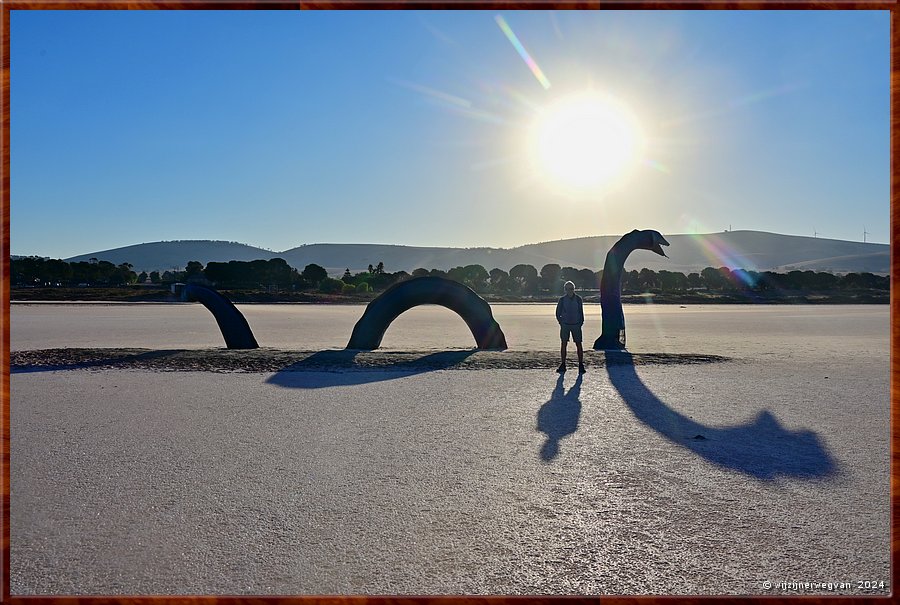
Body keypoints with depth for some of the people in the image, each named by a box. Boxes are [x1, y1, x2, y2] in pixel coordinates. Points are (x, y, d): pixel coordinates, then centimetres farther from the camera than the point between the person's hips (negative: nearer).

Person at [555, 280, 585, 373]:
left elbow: (581, 312, 8)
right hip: (565, 325, 0)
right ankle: (563, 364, 10)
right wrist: (561, 323, 0)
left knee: (578, 345, 0)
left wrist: (580, 323, 1)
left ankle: (581, 365, 7)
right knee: (564, 344, 2)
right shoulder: (562, 300, 0)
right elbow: (558, 313, 7)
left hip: (576, 325, 0)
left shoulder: (578, 299, 1)